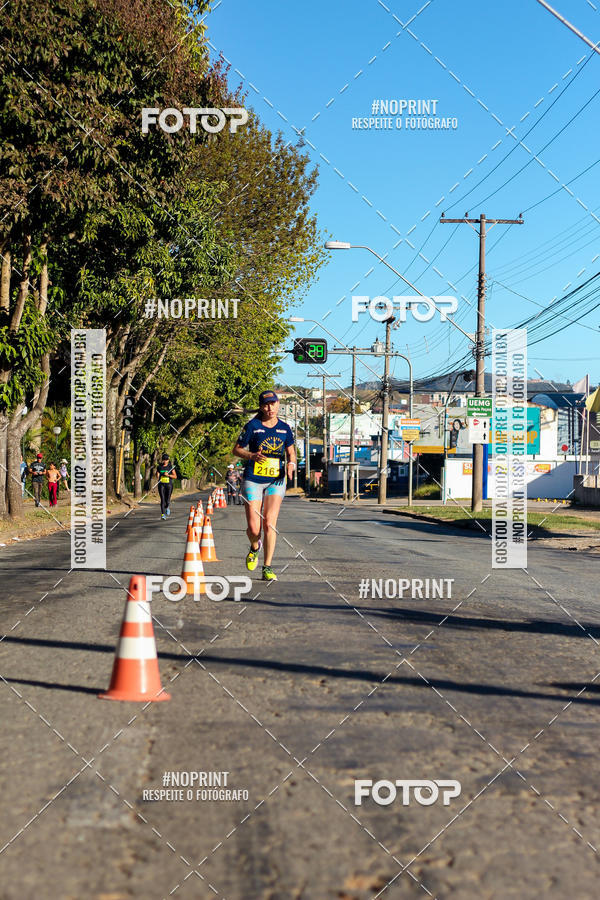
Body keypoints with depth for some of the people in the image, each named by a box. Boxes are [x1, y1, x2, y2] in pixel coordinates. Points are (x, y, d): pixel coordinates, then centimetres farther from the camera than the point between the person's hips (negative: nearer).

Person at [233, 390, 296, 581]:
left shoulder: (285, 428, 8)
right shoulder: (252, 426, -1)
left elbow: (291, 453, 17)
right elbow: (236, 450, 4)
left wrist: (291, 464, -5)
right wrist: (253, 456, -15)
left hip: (276, 481, 1)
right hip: (253, 480, -1)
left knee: (269, 523, -12)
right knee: (254, 528, -7)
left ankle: (267, 569, -6)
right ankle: (255, 547, 30)